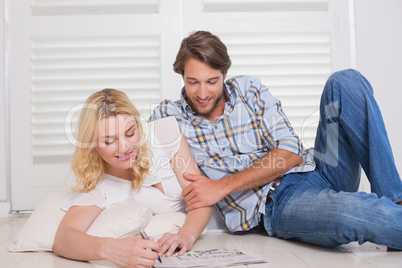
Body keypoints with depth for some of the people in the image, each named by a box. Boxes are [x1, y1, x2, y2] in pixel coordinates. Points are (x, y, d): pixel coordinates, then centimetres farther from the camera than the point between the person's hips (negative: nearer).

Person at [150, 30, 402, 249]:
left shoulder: (249, 89, 8)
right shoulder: (168, 115, 7)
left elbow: (291, 153, -2)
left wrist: (222, 186, -13)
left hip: (316, 171, 4)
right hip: (272, 206, -4)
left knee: (346, 82, -14)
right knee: (348, 211, -40)